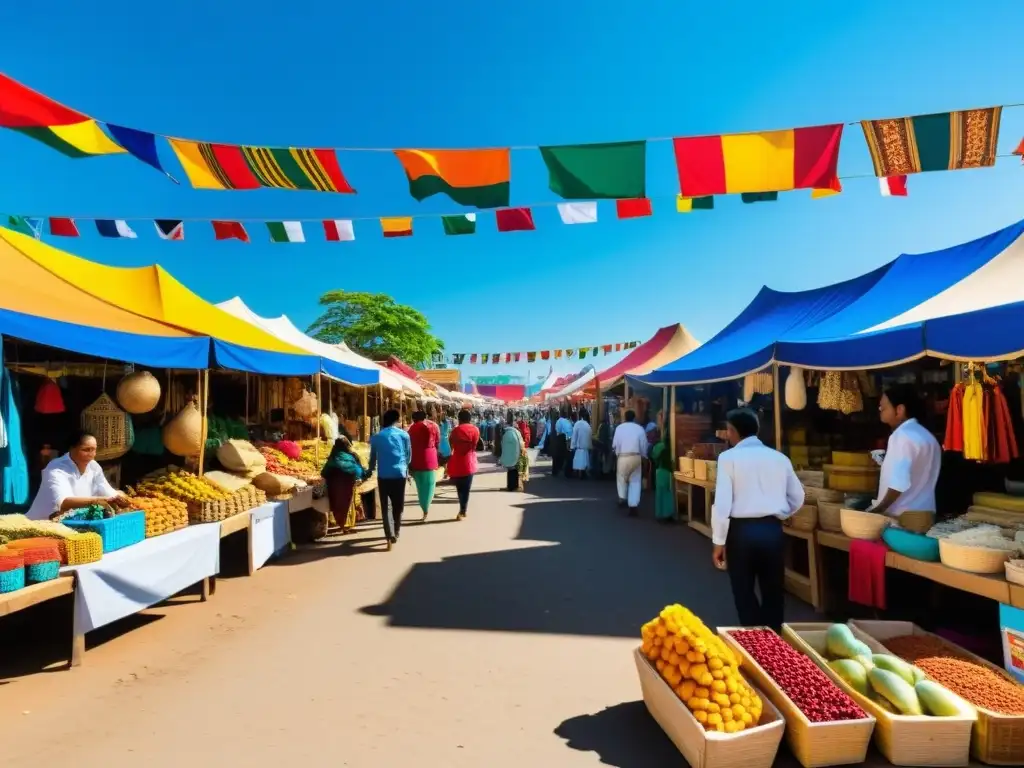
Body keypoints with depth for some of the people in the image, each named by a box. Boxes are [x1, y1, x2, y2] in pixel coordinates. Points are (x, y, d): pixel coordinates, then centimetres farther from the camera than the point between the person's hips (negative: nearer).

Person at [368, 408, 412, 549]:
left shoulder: (376, 437, 4)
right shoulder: (404, 435, 4)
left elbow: (373, 458, 12)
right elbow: (409, 456, 12)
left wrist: (370, 471, 28)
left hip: (383, 475, 0)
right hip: (399, 474, 0)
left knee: (385, 506, 4)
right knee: (398, 506, 14)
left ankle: (390, 535, -9)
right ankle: (395, 533, 24)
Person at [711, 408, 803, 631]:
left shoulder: (729, 457, -7)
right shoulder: (780, 458, 6)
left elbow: (722, 503, -12)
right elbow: (798, 498, 13)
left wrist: (719, 542, -5)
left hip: (741, 531, -3)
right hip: (773, 530, 4)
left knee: (744, 593, 12)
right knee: (773, 592, 17)